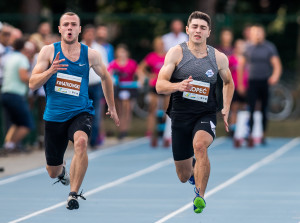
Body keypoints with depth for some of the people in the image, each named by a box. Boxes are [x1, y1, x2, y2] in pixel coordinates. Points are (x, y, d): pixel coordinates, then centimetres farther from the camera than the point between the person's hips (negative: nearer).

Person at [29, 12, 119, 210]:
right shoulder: (49, 51, -5)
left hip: (80, 112, -1)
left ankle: (74, 194, -25)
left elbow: (105, 77, 16)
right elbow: (33, 84, -8)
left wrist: (112, 108, 22)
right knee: (53, 172, 10)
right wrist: (51, 70, -26)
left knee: (81, 142, -36)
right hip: (54, 116, 1)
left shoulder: (90, 55, -3)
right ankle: (62, 169, 51)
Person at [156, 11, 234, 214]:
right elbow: (160, 86, -11)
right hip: (180, 115, 1)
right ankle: (195, 169, 49)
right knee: (184, 177, 10)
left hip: (206, 115, -1)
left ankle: (200, 196, -29)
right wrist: (178, 86, -31)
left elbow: (228, 82, 22)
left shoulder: (219, 58, 2)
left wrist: (226, 108, 11)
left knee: (200, 145, -36)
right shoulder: (177, 53, -5)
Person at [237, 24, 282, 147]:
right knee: (250, 109, -10)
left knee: (264, 111, 6)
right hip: (252, 82, 0)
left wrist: (275, 76, -24)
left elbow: (277, 65, -4)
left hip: (266, 82, 0)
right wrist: (240, 84, 8)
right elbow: (241, 66, 13)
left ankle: (263, 135, 17)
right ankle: (249, 135, -13)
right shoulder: (248, 49, 6)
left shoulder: (270, 47, 3)